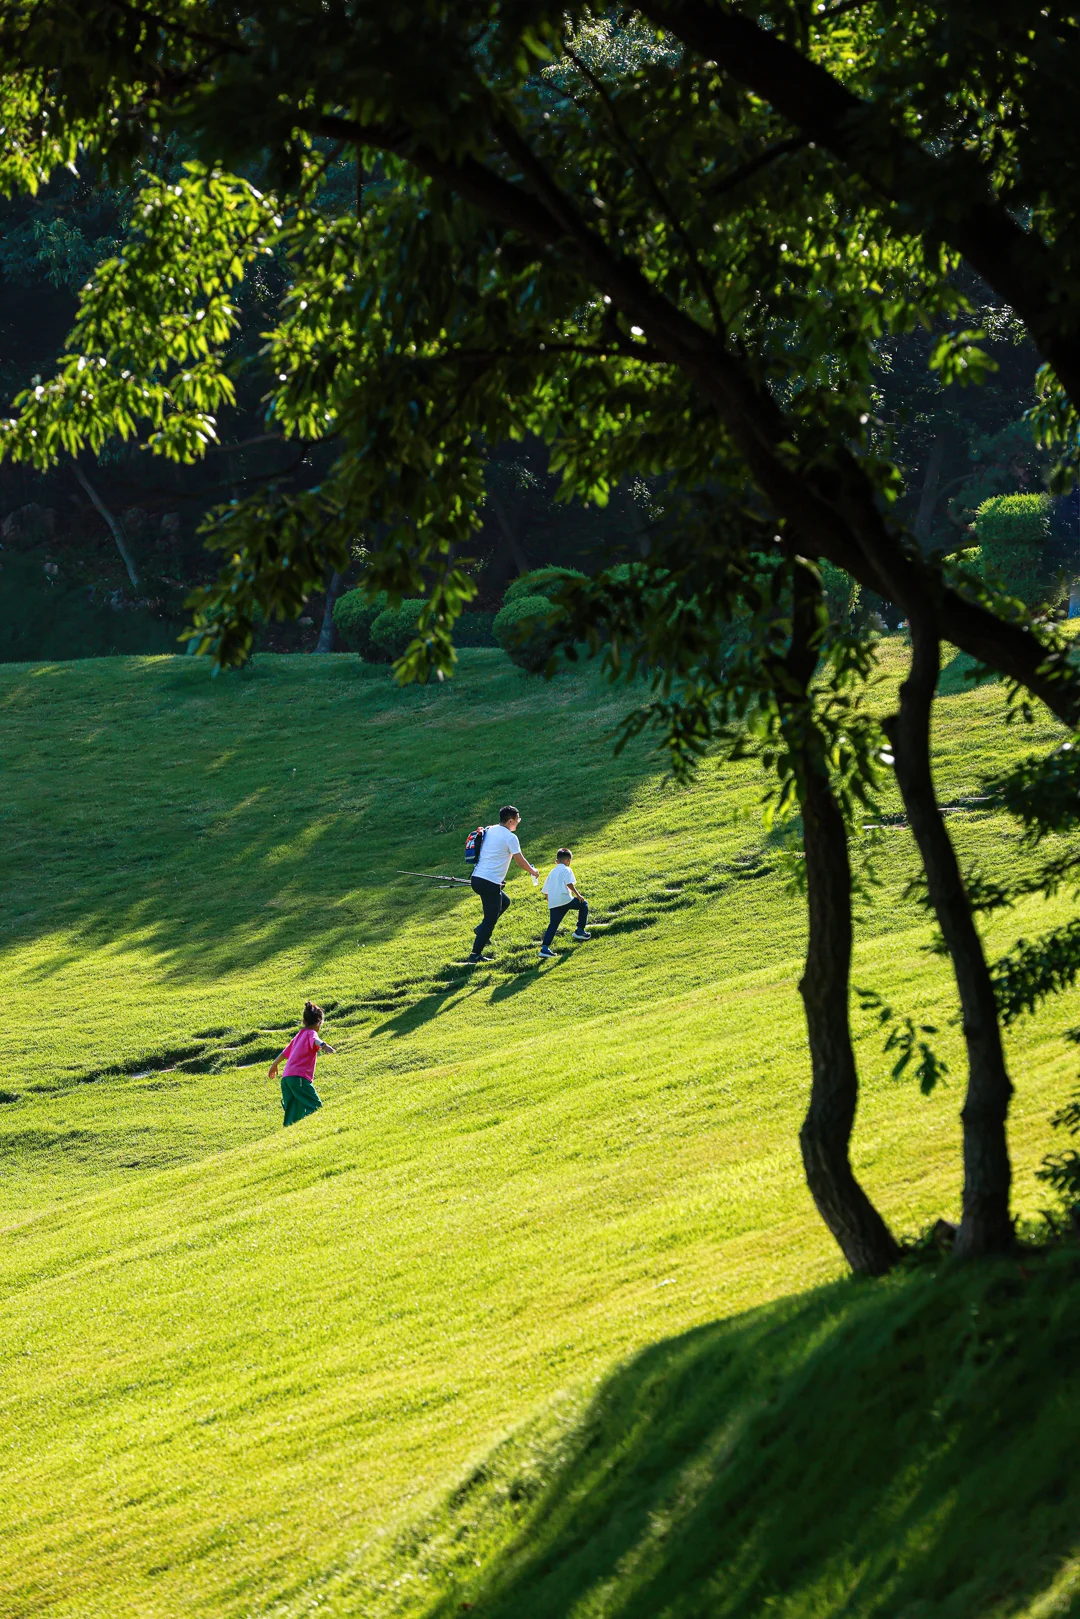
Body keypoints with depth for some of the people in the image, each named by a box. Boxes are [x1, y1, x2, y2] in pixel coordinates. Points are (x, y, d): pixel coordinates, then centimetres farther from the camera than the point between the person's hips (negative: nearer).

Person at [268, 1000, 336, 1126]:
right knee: (316, 1106, -16)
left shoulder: (298, 1035, 24)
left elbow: (285, 1053, 36)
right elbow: (315, 1040, -25)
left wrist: (274, 1065, 53)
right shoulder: (311, 1033, 0)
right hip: (299, 1078, -9)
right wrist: (324, 1045, -47)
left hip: (286, 1077, 9)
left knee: (293, 1115, 10)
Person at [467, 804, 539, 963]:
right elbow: (520, 861, -8)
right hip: (490, 883, -8)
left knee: (504, 902, 28)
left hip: (477, 878, 8)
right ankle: (476, 954, 3)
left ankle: (482, 929, 17)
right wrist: (533, 872, 11)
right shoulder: (510, 837, -10)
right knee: (490, 920, 2)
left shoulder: (489, 831, 12)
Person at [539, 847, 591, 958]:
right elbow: (569, 884, -13)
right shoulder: (566, 870, 3)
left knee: (553, 925, 7)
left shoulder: (552, 872, 23)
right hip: (565, 899, -6)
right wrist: (578, 895, -4)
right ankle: (580, 930, 14)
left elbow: (545, 892, 23)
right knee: (583, 904, 14)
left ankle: (545, 948, -4)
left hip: (553, 903, 6)